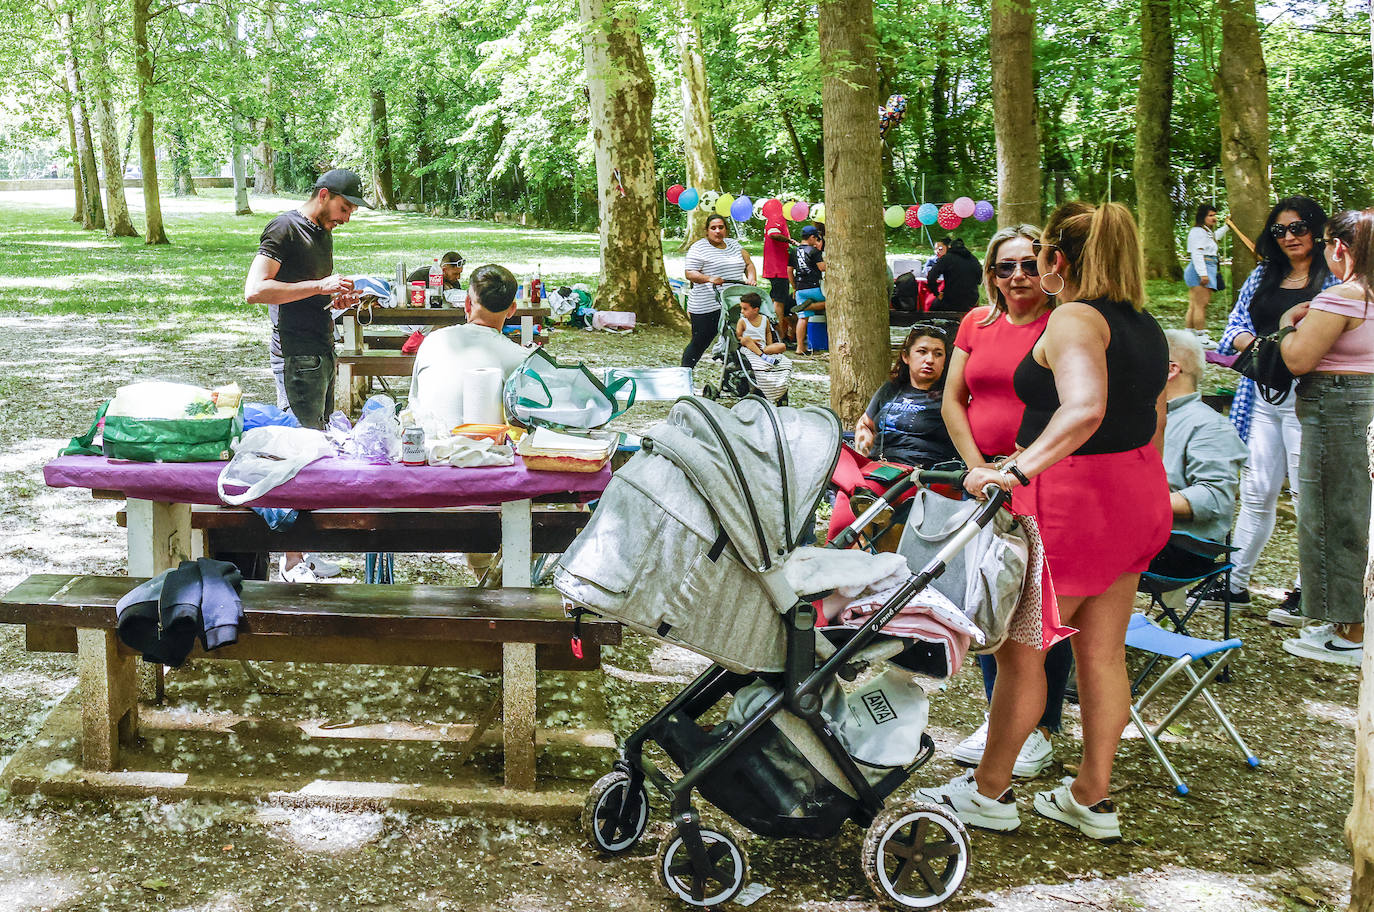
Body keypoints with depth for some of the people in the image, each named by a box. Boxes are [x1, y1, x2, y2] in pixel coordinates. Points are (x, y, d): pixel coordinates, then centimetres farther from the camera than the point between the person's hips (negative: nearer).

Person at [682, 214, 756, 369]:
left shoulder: (734, 244, 16)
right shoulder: (698, 248, -3)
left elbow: (748, 264, 21)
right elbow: (689, 273, -9)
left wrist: (750, 278, 0)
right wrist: (709, 278, -26)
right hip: (706, 307, -6)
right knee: (699, 344, 0)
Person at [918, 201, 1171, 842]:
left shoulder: (1074, 319, -17)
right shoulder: (1143, 324, 11)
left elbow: (1084, 409, -35)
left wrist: (1018, 470, -40)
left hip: (1073, 498, -9)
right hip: (1137, 497, 9)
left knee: (1019, 647, 5)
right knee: (1102, 653, 15)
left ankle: (989, 791, 17)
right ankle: (1092, 798, 25)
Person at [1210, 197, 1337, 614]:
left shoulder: (1333, 279, -1)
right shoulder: (1263, 276, 15)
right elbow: (1236, 325, 13)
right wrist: (1249, 342, -9)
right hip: (1261, 396, 5)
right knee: (1256, 491, 11)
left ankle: (1306, 588, 10)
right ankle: (1235, 582, 18)